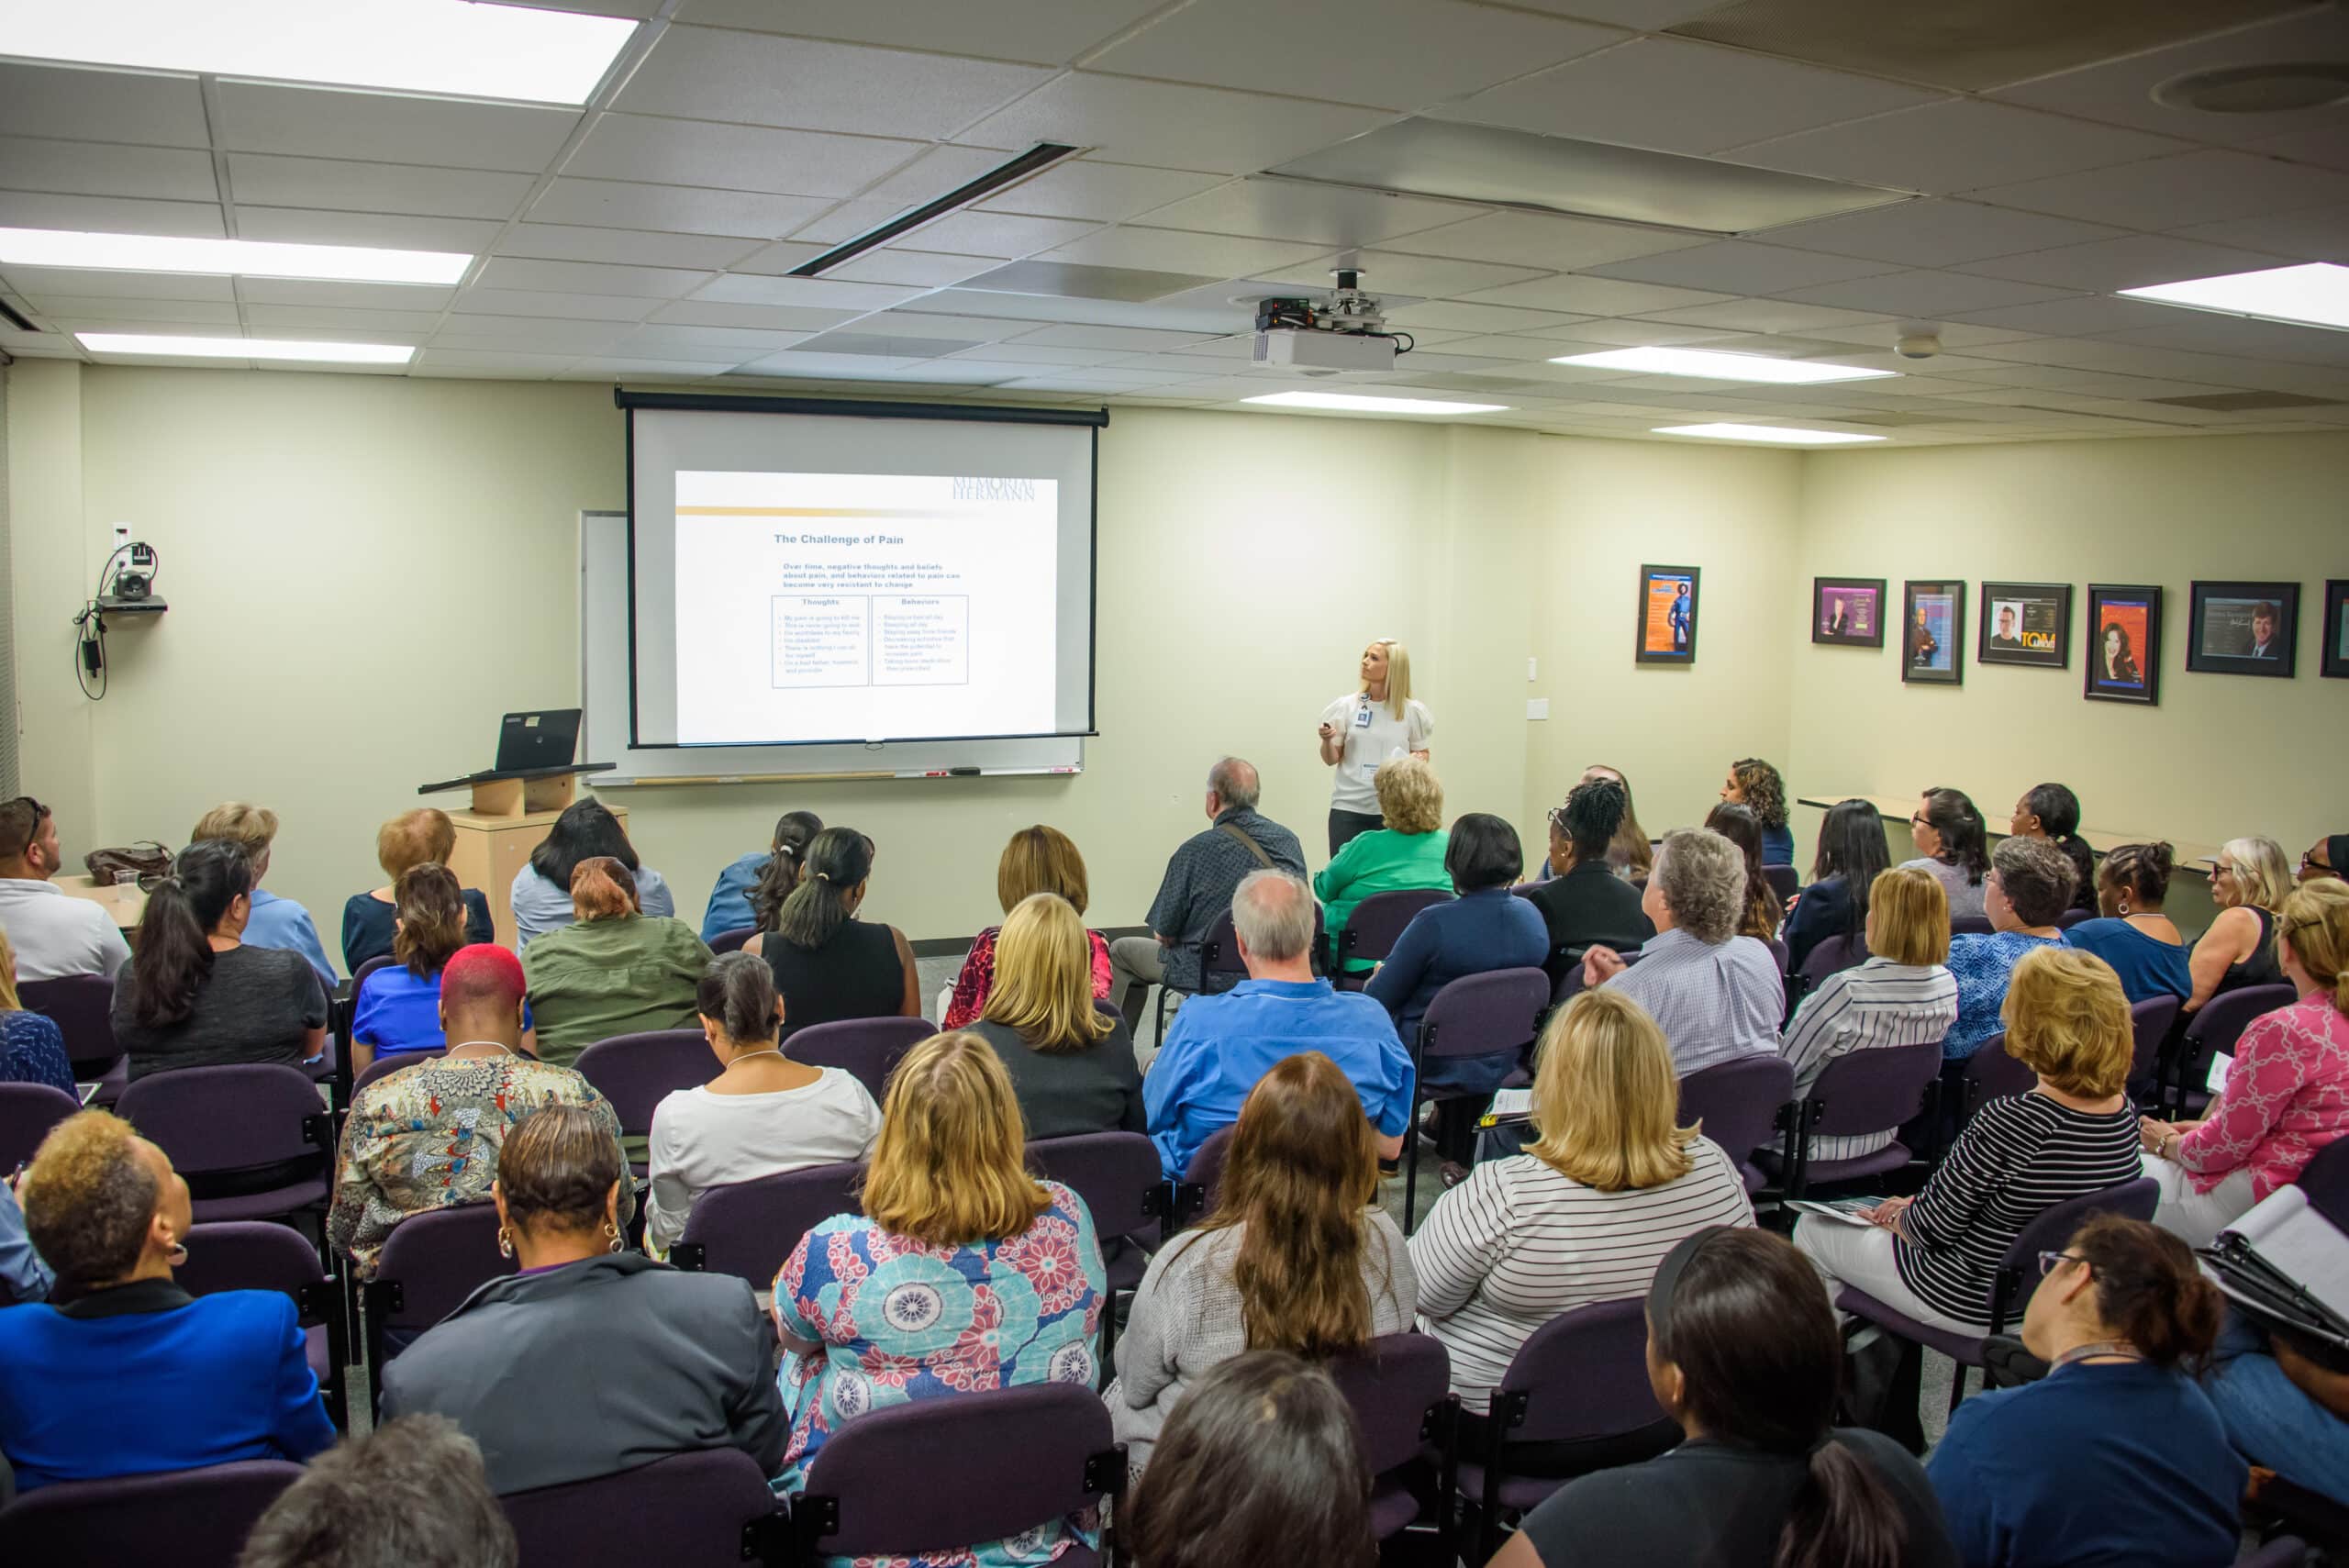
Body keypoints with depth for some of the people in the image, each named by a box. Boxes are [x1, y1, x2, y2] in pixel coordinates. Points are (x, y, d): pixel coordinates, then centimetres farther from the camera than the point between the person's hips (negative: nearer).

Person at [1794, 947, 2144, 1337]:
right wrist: (1914, 1206, 9)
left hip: (1978, 1304, -8)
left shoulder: (2010, 1121, -33)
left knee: (1812, 1229, 12)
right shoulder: (2124, 1112, -8)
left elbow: (1933, 1228, -20)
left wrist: (1896, 1218, 3)